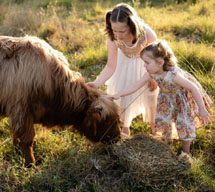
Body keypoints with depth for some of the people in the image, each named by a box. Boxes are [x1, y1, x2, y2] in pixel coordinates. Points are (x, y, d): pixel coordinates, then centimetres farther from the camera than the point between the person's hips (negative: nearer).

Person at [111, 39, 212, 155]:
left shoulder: (173, 75, -43)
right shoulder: (151, 73, -26)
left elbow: (194, 88, -35)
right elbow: (136, 86, -18)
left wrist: (202, 109, -30)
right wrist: (118, 95, -26)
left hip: (184, 99, -5)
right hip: (168, 98, 6)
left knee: (184, 123, -1)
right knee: (163, 120, 10)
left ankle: (186, 151, 22)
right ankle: (167, 143, 37)